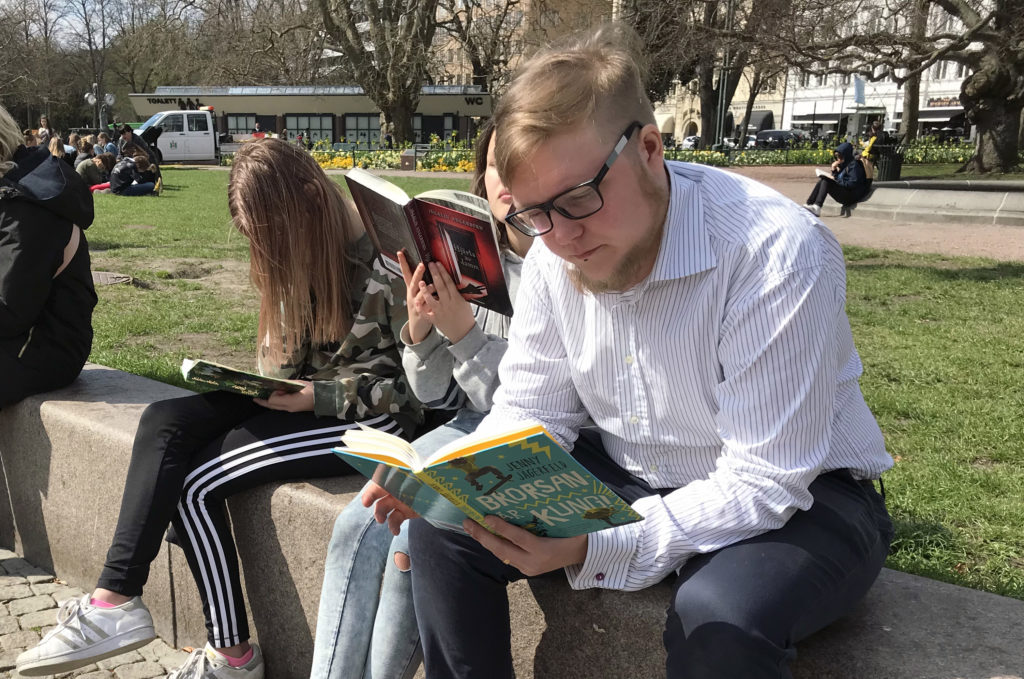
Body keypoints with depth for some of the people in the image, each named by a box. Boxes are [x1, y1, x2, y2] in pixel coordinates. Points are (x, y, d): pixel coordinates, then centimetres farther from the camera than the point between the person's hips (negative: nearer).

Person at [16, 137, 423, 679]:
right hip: (307, 396, 8)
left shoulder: (385, 265, -17)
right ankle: (114, 599, -19)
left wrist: (316, 398, -22)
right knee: (164, 422, -13)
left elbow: (415, 387, -16)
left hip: (374, 418, -8)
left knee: (195, 481, -18)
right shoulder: (300, 256, 8)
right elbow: (285, 361, 16)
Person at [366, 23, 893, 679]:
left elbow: (761, 487, -28)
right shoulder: (554, 255, -7)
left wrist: (595, 547, -38)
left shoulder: (778, 256, -28)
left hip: (797, 497, -5)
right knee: (442, 526, -8)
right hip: (624, 477, 6)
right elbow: (530, 414, 2)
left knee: (719, 616, -37)